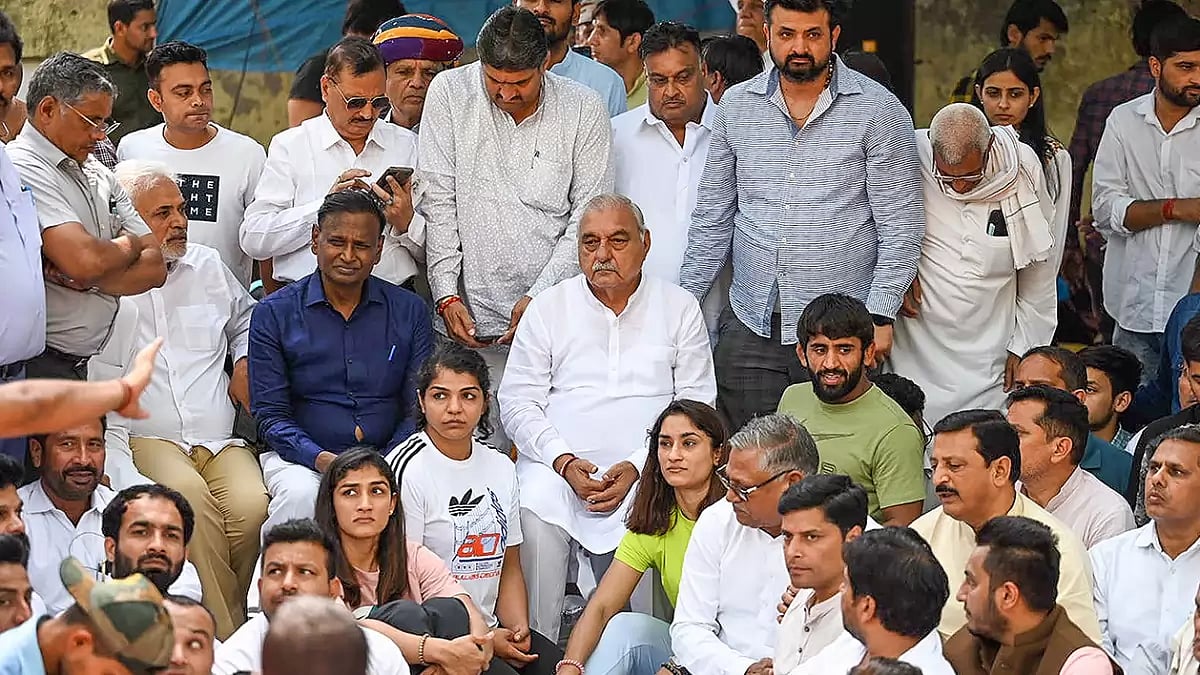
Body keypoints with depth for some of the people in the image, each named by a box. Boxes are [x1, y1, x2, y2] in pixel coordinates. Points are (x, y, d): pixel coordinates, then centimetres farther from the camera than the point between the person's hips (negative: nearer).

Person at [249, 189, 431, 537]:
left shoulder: (409, 312, 9)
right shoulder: (274, 314, 4)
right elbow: (270, 413, 0)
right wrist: (321, 459, -18)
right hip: (300, 456, -1)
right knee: (302, 496, -36)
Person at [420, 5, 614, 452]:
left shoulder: (583, 110, 0)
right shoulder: (450, 94, 1)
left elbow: (588, 218, 1)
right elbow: (438, 203, 1)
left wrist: (538, 297, -8)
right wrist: (446, 294, -6)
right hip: (472, 315, 0)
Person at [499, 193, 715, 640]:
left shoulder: (679, 309, 13)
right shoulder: (549, 308, 15)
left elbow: (696, 404, 7)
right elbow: (517, 402, 9)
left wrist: (637, 467, -8)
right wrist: (564, 462, -8)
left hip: (645, 473, -1)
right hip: (557, 464, 1)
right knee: (535, 521, -31)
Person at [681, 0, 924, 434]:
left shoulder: (878, 110, -2)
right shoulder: (736, 107, 9)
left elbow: (900, 226, -3)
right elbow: (712, 218, 14)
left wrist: (880, 316, -10)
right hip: (749, 329, 3)